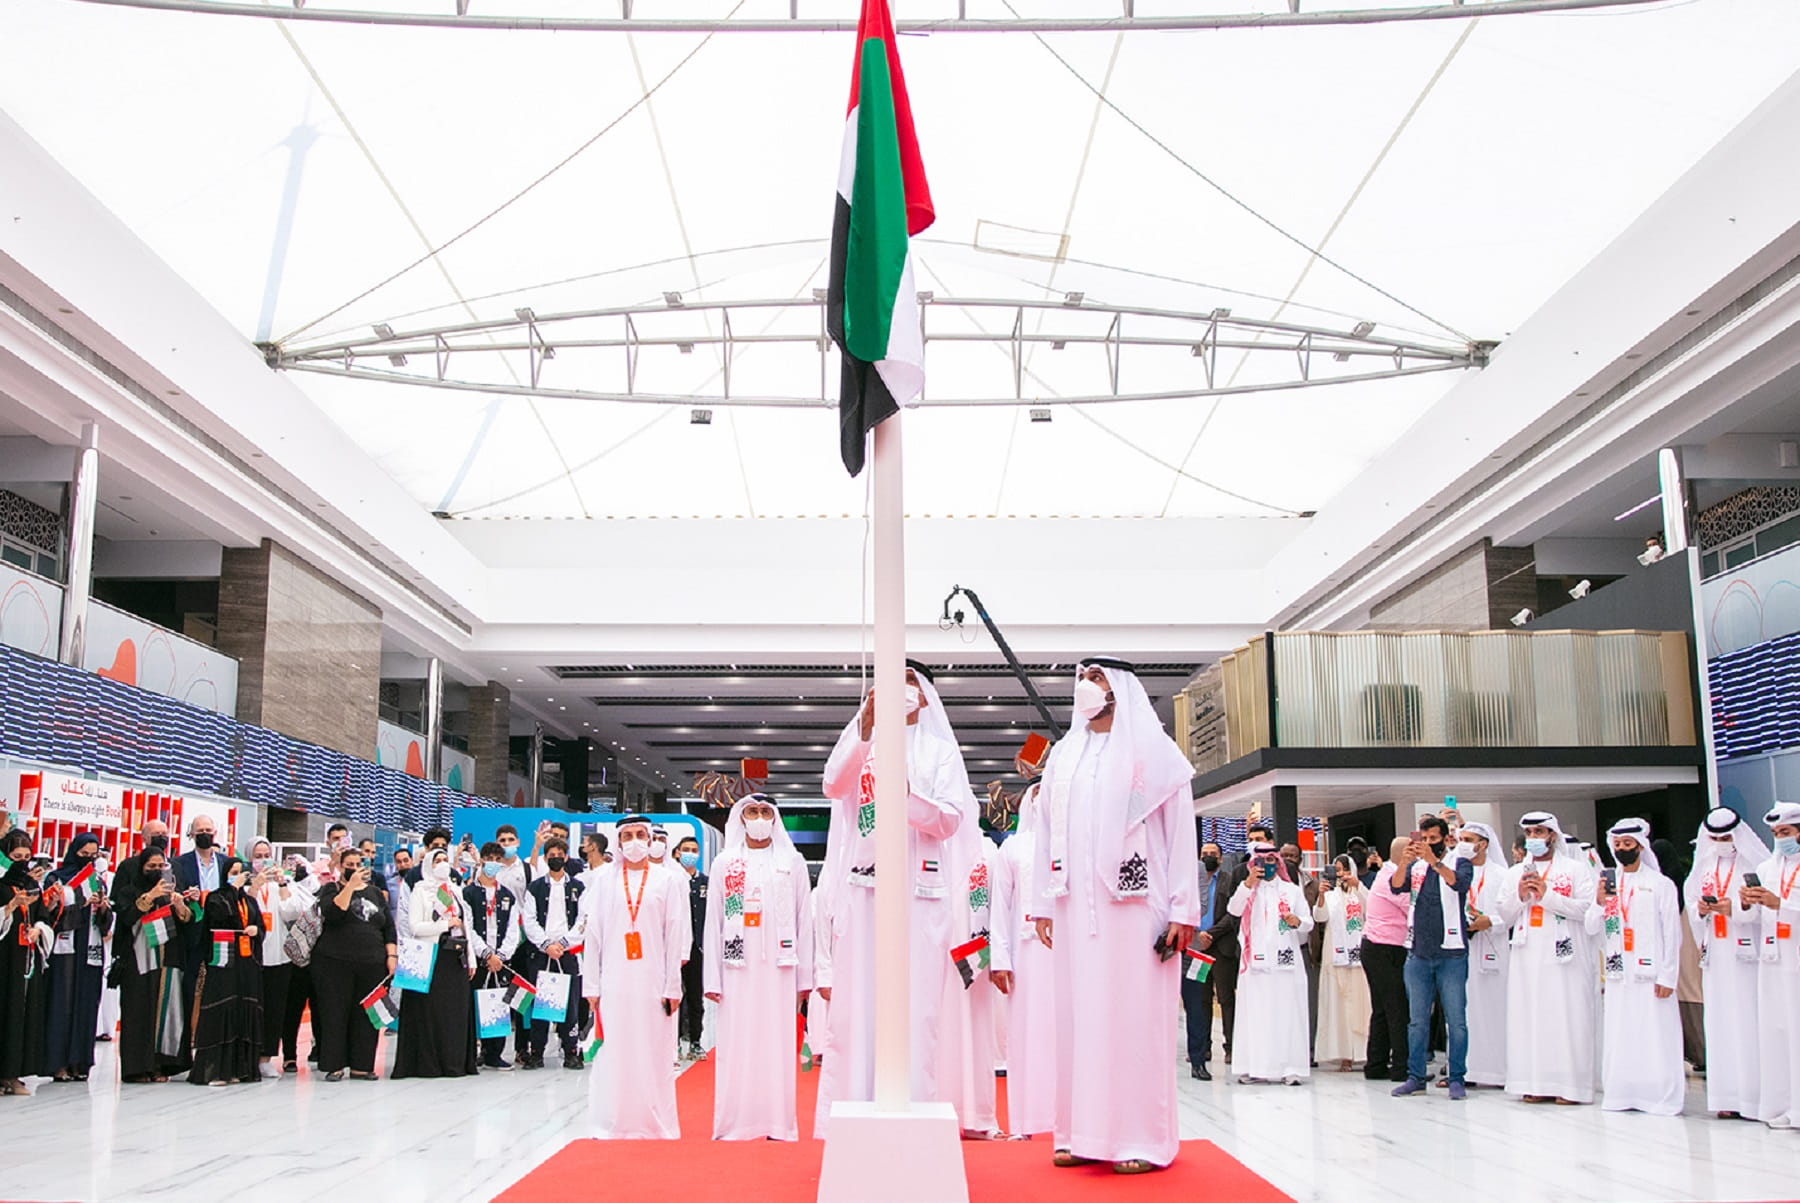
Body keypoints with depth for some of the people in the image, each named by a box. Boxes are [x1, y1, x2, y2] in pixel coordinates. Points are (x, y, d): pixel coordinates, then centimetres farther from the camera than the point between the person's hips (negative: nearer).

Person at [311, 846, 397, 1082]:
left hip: (372, 964, 4)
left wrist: (392, 955, 4)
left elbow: (389, 926, 14)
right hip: (335, 963, -3)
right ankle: (335, 1065, 4)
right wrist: (351, 886, -20)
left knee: (366, 1014, 3)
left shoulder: (375, 893, 16)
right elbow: (333, 912, -17)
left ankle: (361, 1065, 9)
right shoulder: (331, 889, 4)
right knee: (335, 1012, -2)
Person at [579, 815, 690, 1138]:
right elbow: (593, 933, 7)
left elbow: (675, 936, 4)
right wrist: (592, 985, 3)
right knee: (615, 1051, 0)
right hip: (614, 980, 1)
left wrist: (673, 986, -1)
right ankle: (617, 1125, 9)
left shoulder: (666, 880, 6)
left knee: (654, 1052, -1)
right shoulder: (606, 879, 8)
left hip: (652, 980, -1)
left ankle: (657, 1125, 7)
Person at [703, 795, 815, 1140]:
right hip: (738, 967, 0)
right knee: (737, 1044, -2)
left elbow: (804, 920, 7)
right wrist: (712, 978, 0)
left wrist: (804, 977, 1)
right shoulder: (724, 863, 11)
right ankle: (734, 1124, 4)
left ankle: (777, 1124, 4)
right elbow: (713, 922, 7)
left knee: (778, 1042, -1)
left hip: (779, 967, 0)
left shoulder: (793, 862, 10)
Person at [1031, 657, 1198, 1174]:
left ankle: (1140, 1137, 1)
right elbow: (1049, 833, 15)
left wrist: (1184, 909, -8)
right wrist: (1043, 903, 8)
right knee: (1079, 1014, 3)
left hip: (1133, 900, -4)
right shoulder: (1064, 754, 17)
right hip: (1075, 903, 4)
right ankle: (1083, 1133, 9)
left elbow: (1180, 830, -1)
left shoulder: (1152, 749, 4)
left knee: (1135, 1014, -4)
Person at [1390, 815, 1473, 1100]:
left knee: (1456, 1020, -1)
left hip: (1451, 954, -3)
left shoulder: (1459, 863, 1)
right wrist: (1404, 861, -25)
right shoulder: (1415, 867, 11)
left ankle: (1457, 1078, 7)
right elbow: (1396, 886, -6)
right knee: (1417, 1021, 8)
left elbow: (1460, 882, -21)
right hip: (1418, 954, 4)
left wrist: (1433, 861, -35)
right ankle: (1415, 1076, 14)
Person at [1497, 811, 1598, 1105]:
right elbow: (1505, 917, 14)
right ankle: (1536, 1084, 6)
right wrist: (1520, 895, -4)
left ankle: (1569, 1084, 0)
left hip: (1563, 957, -4)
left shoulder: (1575, 869, 5)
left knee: (1566, 1019, -5)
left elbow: (1587, 908, -7)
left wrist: (1547, 894, -12)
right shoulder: (1514, 873, 17)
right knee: (1528, 1019, 1)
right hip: (1527, 957, 4)